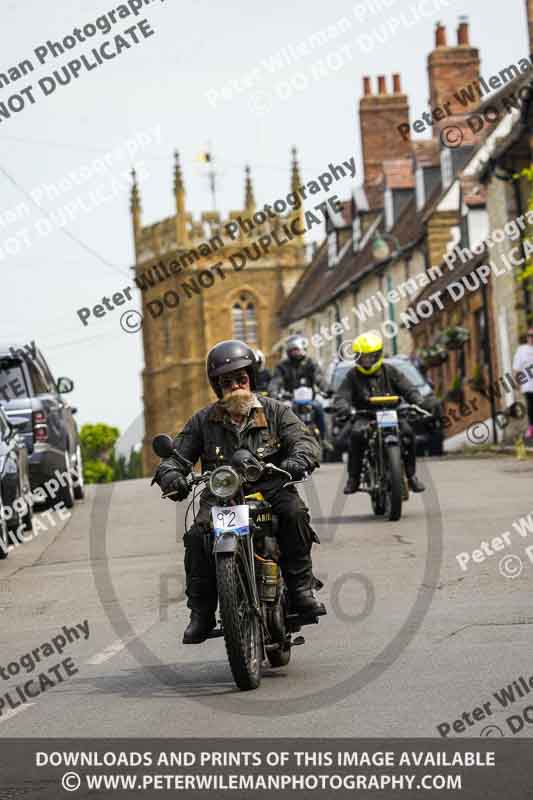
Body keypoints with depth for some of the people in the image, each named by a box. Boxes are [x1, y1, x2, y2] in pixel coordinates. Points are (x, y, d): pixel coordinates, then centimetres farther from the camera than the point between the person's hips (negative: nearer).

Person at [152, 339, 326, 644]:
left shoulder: (275, 411, 8)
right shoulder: (203, 421, 11)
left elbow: (305, 440, -4)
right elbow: (175, 455, 7)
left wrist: (298, 459, -29)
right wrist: (170, 474, -18)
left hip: (269, 489, -1)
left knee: (294, 512, -32)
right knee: (198, 536, -26)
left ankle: (302, 588, -20)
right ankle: (201, 613, -14)